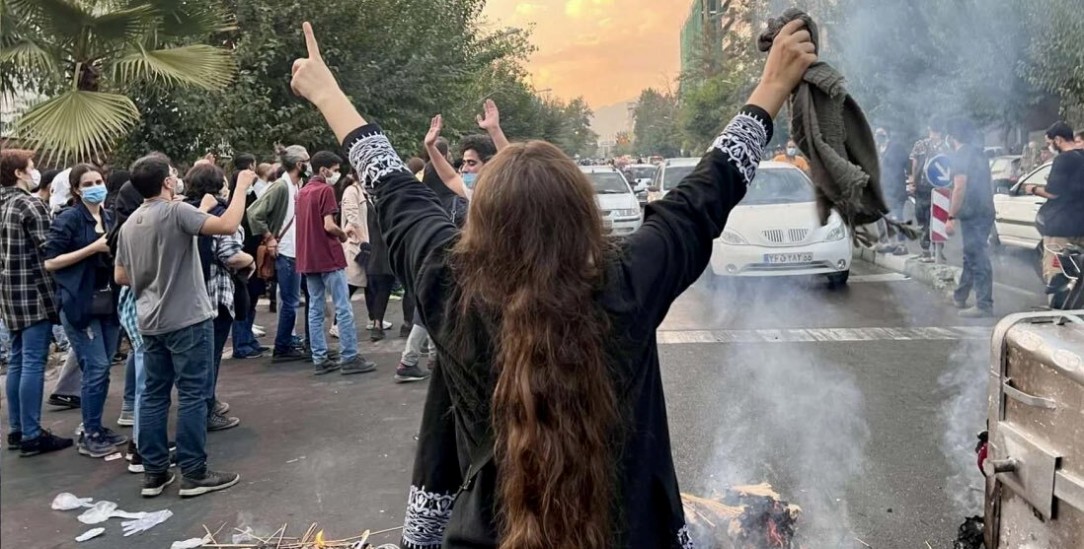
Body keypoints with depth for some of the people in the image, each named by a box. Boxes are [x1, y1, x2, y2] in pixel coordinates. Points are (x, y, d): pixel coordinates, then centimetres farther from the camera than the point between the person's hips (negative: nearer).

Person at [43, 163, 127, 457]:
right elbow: (50, 262, -14)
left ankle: (97, 427, 22)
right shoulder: (67, 219, -8)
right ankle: (89, 435, 5)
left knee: (102, 369, 10)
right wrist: (93, 248, -18)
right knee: (96, 368, -7)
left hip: (109, 302, 6)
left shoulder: (110, 218, 11)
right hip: (80, 304, -6)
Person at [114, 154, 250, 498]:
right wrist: (242, 186, -14)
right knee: (192, 395, -2)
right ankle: (193, 473, 3)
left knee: (154, 394, 11)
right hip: (187, 319, -8)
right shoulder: (175, 211, -14)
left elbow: (120, 276, 14)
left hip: (150, 322, 8)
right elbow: (228, 226, -25)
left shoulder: (129, 224, 10)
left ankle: (154, 472, 16)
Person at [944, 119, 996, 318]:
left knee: (978, 259, -7)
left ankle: (984, 305, -6)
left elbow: (960, 187, -20)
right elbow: (989, 183, 23)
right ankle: (960, 296, 32)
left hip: (972, 214, -10)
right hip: (986, 212, 10)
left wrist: (951, 217, -19)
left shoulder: (960, 155, -12)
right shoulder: (979, 153, 16)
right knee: (971, 256, 19)